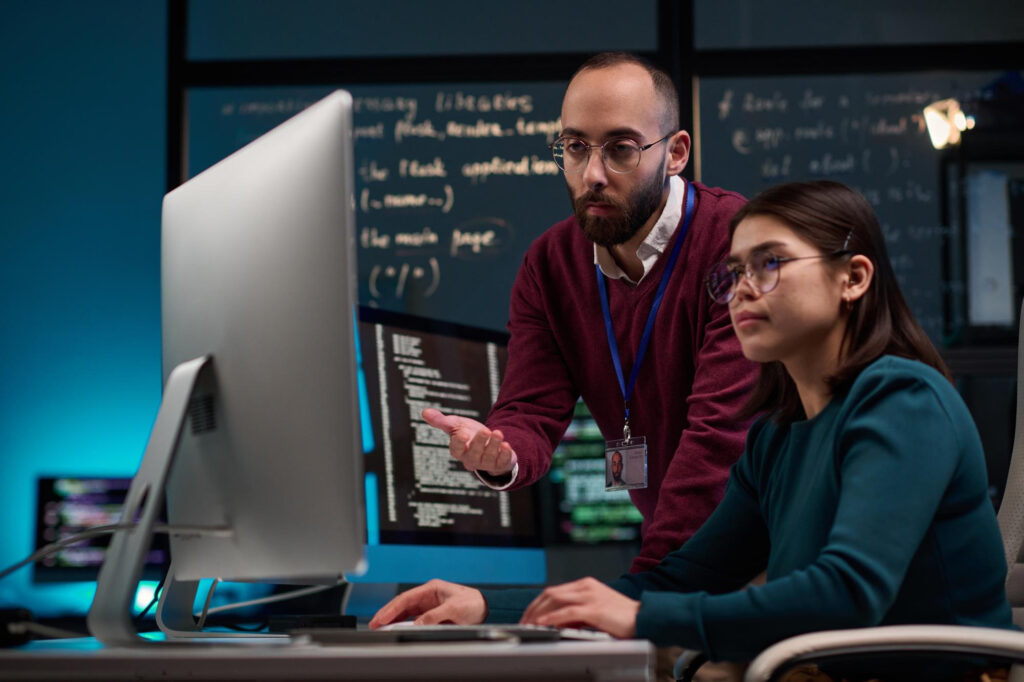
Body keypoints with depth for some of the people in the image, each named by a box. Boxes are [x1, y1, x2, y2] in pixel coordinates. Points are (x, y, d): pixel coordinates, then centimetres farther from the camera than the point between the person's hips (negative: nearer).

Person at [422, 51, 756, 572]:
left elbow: (723, 430, -23)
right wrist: (499, 456, -27)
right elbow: (533, 412, -2)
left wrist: (645, 583, -27)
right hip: (667, 542, 5)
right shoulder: (547, 266, 3)